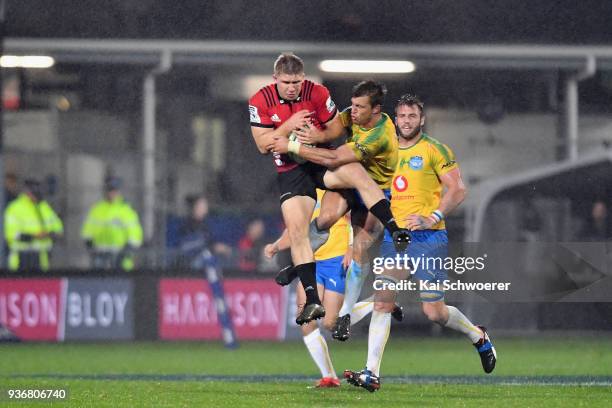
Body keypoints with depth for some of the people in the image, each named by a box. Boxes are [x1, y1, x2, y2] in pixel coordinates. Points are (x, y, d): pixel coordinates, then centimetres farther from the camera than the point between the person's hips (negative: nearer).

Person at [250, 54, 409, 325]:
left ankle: (395, 231, -35)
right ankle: (312, 300, -15)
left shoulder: (317, 93, -5)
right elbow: (262, 145, -7)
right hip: (291, 172, 0)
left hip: (323, 160, 0)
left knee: (357, 173, -32)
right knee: (296, 229, -15)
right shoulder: (260, 101, -6)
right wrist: (289, 125, -19)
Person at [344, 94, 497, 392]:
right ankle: (372, 374, -13)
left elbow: (458, 189, -7)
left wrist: (432, 218, -17)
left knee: (434, 312, 0)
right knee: (382, 302, -10)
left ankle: (478, 336, 29)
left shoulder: (434, 150, -4)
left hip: (427, 237, -5)